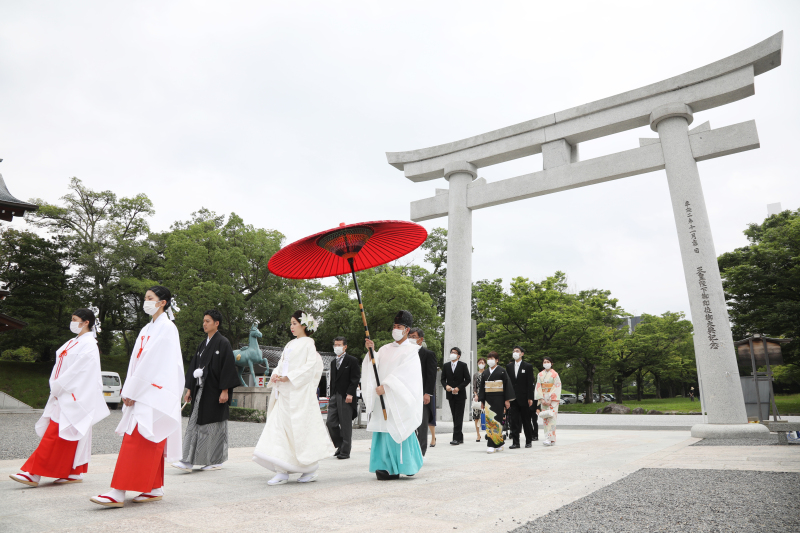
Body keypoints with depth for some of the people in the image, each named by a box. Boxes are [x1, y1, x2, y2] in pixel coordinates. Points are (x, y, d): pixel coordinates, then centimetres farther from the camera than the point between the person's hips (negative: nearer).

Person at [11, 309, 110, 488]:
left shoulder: (88, 345, -13)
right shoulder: (72, 343, 16)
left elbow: (76, 371, -18)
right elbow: (60, 368, 16)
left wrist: (57, 387, -13)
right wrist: (55, 387, 4)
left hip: (73, 397, -9)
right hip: (62, 395, 9)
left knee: (55, 435, -6)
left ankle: (34, 474, -3)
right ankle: (74, 473, 15)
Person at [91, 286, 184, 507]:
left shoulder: (167, 328, -11)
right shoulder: (147, 329, 17)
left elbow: (152, 363, -16)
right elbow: (136, 361, 16)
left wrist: (132, 391, -14)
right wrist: (129, 390, 8)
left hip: (154, 394, -9)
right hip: (142, 393, 9)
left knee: (137, 441, -9)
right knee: (150, 444, 10)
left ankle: (118, 493, -6)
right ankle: (155, 489, 17)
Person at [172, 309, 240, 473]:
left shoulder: (223, 343, -9)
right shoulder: (203, 344, 13)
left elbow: (228, 367, -14)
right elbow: (194, 366, 16)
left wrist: (225, 390, -18)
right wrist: (189, 389, 12)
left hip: (215, 391, -7)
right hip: (201, 389, 7)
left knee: (215, 425, 1)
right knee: (195, 423, 4)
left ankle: (217, 461, 13)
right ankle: (188, 461, 8)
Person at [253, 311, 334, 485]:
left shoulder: (308, 343, -4)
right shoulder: (290, 344, 19)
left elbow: (310, 366, -13)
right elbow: (282, 363, 19)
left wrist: (289, 377, -17)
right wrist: (275, 374, -2)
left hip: (299, 393, -7)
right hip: (284, 393, 8)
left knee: (302, 429, -3)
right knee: (280, 427, 1)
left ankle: (311, 470, 11)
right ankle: (282, 472, 5)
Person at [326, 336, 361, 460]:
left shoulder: (352, 361, -3)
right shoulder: (333, 363, 19)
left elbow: (355, 379, -9)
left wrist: (350, 394, -18)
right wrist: (331, 396, 16)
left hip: (346, 397, -7)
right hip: (334, 396, 7)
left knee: (346, 425, -2)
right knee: (330, 423, 2)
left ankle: (345, 451, 8)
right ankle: (340, 445, 19)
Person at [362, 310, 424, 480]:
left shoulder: (410, 350, -1)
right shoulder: (385, 349, 16)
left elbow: (403, 372, -13)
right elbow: (375, 367, 5)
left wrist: (385, 386, -20)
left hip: (399, 399, -5)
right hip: (383, 397, 6)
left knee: (395, 431, -7)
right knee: (383, 430, 3)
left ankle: (394, 468, 4)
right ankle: (388, 466, 11)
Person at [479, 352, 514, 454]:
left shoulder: (502, 371, -1)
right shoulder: (485, 372, 11)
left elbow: (507, 385, -3)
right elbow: (482, 387, 15)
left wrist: (507, 400, -7)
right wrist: (482, 401, 13)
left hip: (499, 399, -4)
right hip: (488, 399, 4)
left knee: (496, 420, -6)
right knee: (489, 420, -2)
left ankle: (492, 445, -3)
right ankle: (499, 443, 8)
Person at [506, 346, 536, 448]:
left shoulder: (528, 366, 2)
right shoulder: (509, 366, 11)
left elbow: (530, 383, -2)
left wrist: (530, 398, -9)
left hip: (524, 398, -2)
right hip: (513, 398, 2)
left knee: (526, 420, 6)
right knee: (514, 421, 0)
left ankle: (528, 441, 20)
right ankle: (515, 442, 5)